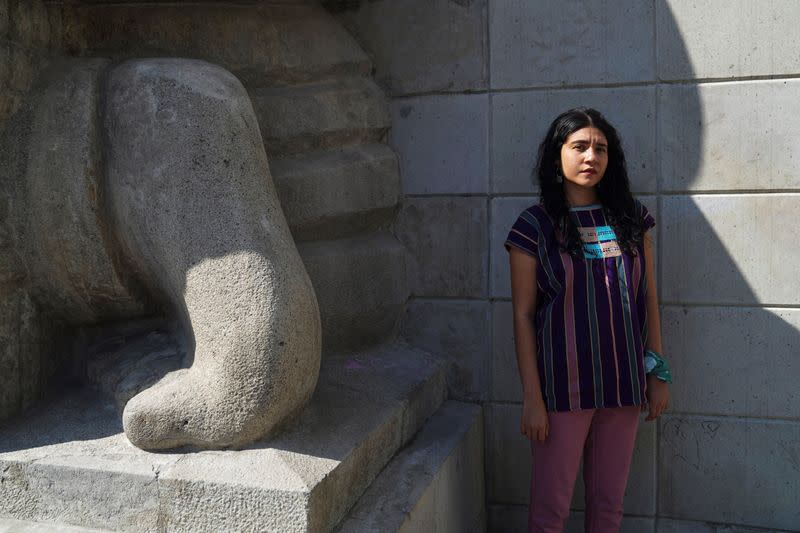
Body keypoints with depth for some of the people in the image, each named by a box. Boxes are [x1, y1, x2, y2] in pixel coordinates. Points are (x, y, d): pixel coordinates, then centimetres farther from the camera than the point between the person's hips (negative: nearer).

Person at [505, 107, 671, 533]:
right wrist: (532, 397, -9)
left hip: (624, 382, 4)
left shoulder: (631, 217, 5)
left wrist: (658, 373, 7)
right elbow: (523, 315, -6)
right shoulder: (534, 226, -6)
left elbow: (648, 298, 9)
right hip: (563, 385, -3)